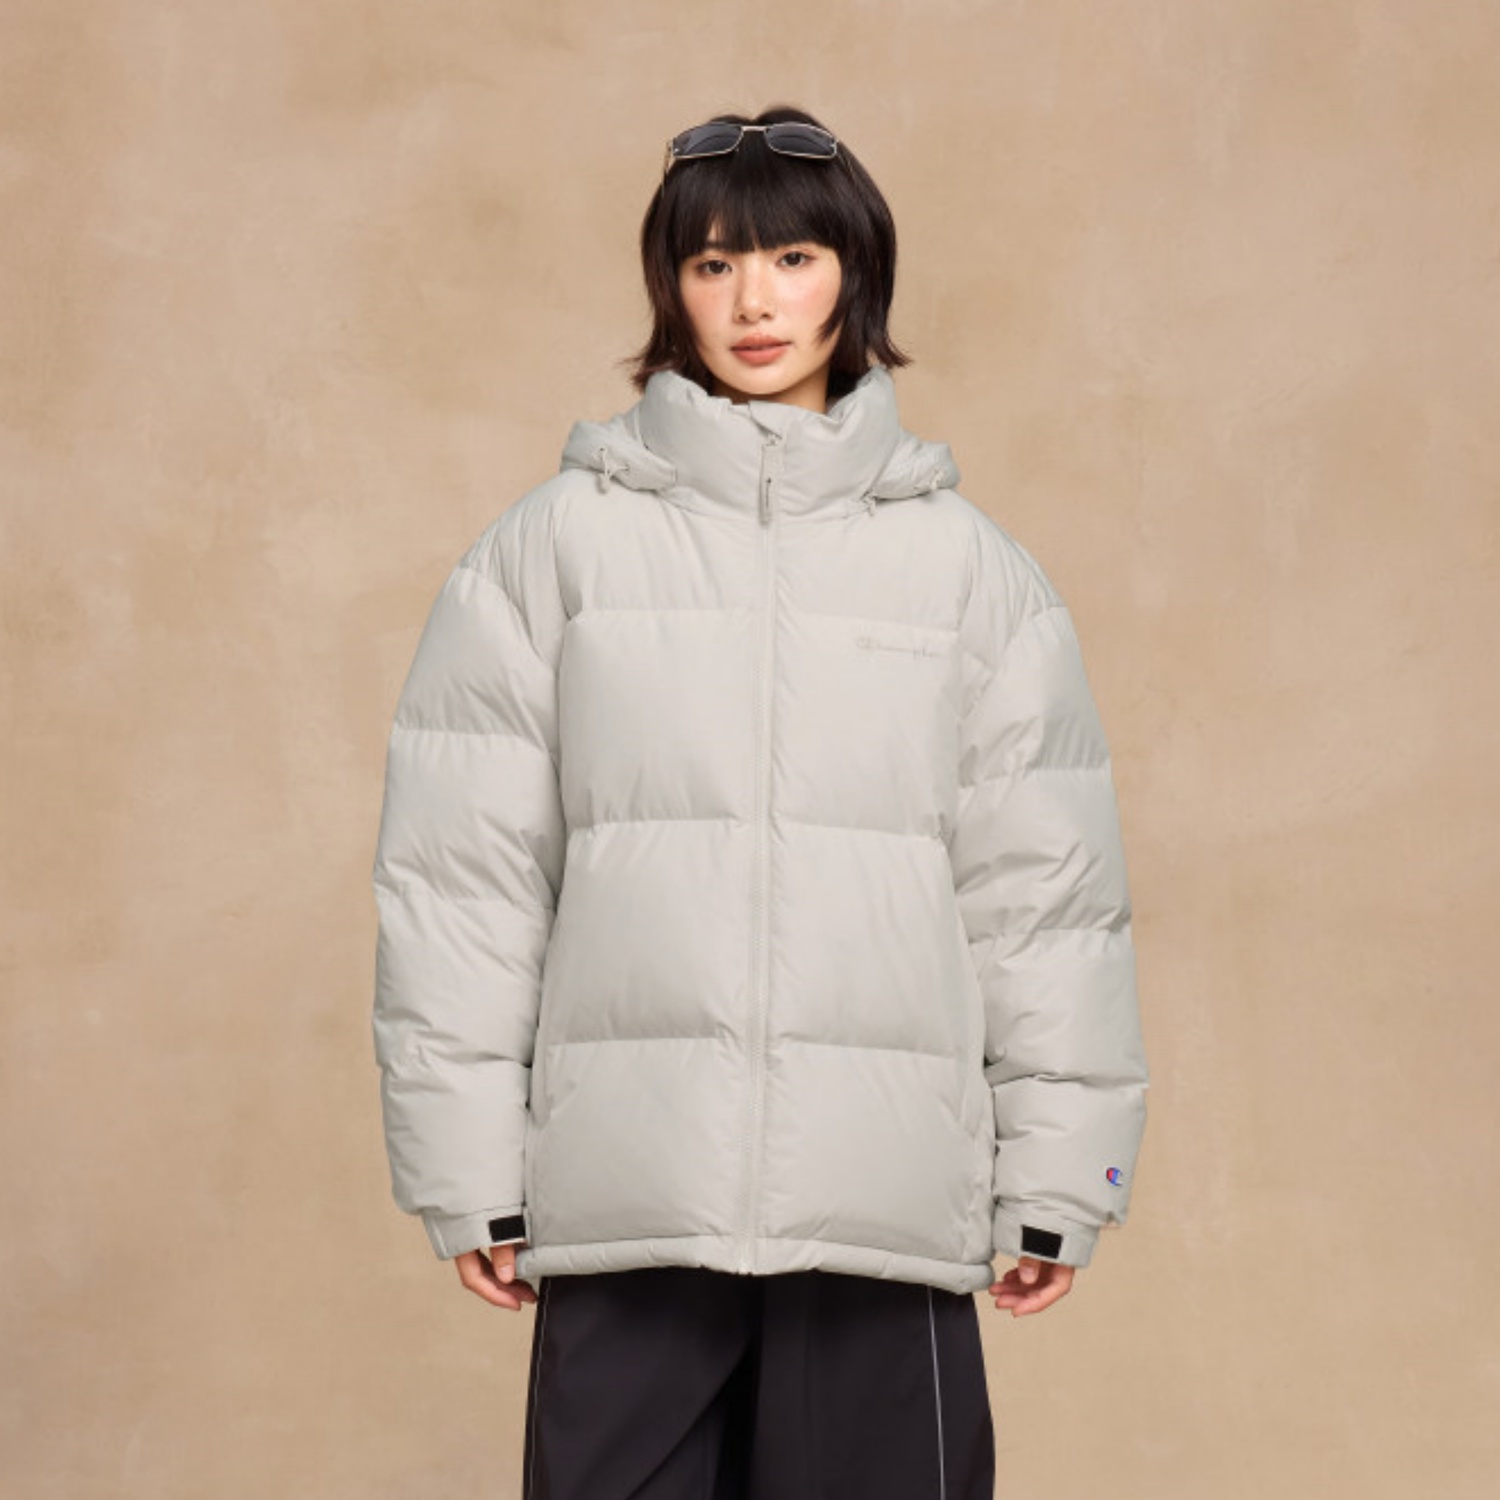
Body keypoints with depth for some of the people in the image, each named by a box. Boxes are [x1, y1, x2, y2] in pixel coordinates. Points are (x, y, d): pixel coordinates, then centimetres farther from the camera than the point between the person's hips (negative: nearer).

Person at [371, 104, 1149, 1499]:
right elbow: (462, 873, 3)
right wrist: (469, 1173, -1)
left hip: (887, 1204, 1)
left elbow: (1043, 886, 7)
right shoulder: (552, 545, 5)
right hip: (623, 1191, 0)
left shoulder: (968, 564, 8)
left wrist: (1056, 1179, 4)